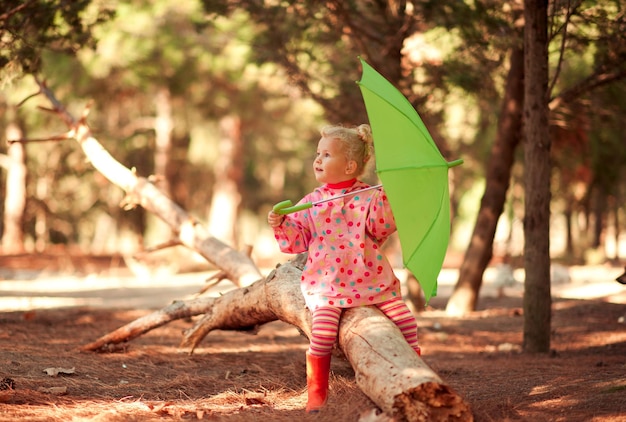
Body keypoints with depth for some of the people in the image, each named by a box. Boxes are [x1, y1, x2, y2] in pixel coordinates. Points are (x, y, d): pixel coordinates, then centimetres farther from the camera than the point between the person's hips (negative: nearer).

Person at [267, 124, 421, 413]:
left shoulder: (369, 197, 3)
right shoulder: (312, 202, 7)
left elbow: (383, 228, -8)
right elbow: (297, 240, 7)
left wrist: (382, 199, -19)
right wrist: (281, 225, -10)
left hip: (372, 280, 1)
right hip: (327, 283, -1)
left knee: (405, 321, -5)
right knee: (323, 330, -22)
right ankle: (316, 394, -9)